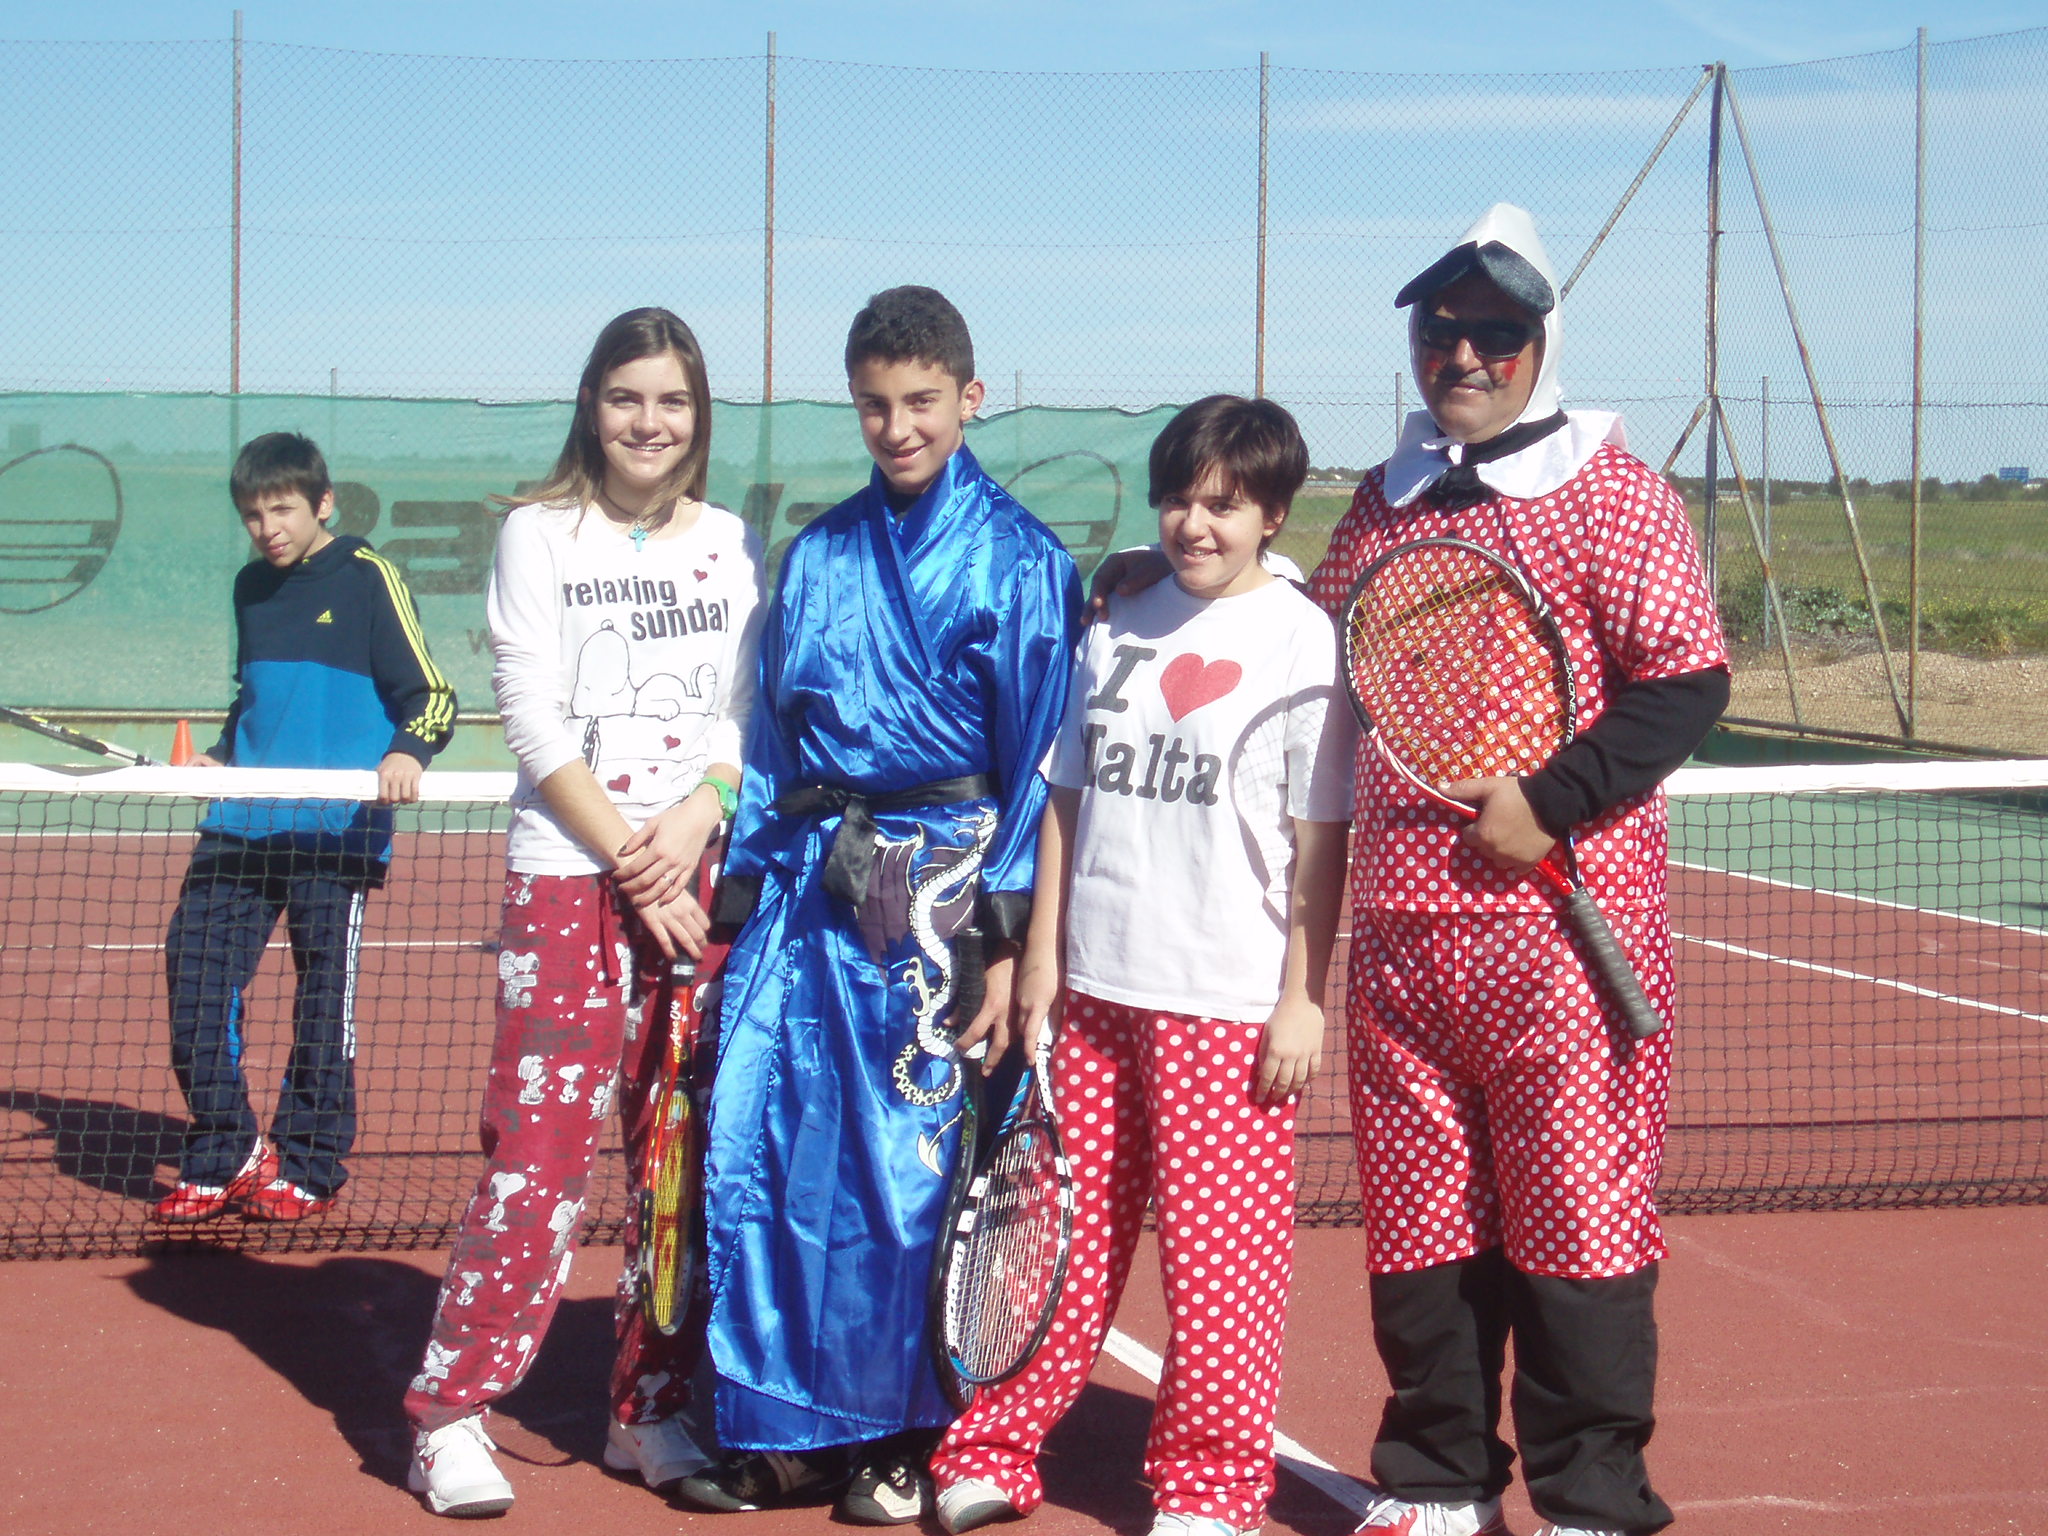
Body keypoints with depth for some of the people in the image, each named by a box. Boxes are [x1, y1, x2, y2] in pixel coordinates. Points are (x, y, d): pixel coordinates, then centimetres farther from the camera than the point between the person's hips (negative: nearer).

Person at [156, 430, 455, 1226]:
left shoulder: (367, 579, -2)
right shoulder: (251, 588, 17)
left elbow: (431, 695, -7)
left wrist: (408, 751, -25)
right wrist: (219, 759, 15)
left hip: (336, 826, -6)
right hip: (241, 823, 6)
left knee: (325, 993, 0)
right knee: (193, 971, 0)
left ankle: (308, 1168, 11)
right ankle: (224, 1154, 10)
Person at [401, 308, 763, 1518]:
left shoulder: (733, 546, 12)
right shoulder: (540, 535, 3)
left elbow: (755, 714, 9)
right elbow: (534, 718, -4)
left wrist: (695, 819, -10)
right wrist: (628, 856, -11)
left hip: (708, 875, 4)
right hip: (566, 873, -3)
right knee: (542, 1149, -9)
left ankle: (651, 1410, 15)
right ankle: (450, 1416, 0)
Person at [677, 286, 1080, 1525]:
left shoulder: (1017, 559, -2)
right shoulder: (818, 554, 14)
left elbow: (1038, 759, -4)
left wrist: (1006, 937, -9)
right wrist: (747, 882, 10)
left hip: (934, 889, -5)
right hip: (807, 880, 5)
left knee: (902, 1167, -1)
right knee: (752, 1153, 1)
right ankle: (786, 1433, 13)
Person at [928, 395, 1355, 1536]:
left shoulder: (1305, 640, -4)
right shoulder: (1119, 630, 11)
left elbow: (1322, 838, -6)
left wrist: (1305, 998, -10)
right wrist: (1045, 949, 12)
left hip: (1231, 1004, -5)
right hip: (1098, 987, 5)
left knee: (1218, 1261, 2)